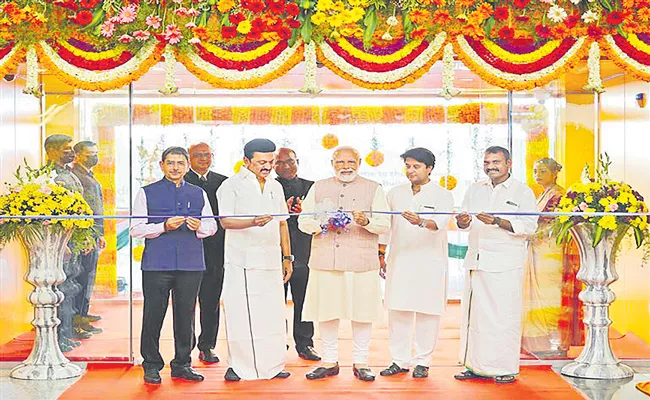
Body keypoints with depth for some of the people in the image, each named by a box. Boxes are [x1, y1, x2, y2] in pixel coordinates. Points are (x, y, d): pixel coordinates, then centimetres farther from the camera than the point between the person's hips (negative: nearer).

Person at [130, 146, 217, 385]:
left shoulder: (199, 194, 15)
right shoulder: (147, 193, 6)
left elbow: (212, 226, 16)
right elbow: (136, 229, 0)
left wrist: (199, 227, -6)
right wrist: (164, 226, -14)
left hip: (191, 264, 3)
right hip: (157, 264, -2)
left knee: (186, 316, 7)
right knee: (153, 316, 0)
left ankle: (182, 365, 19)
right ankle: (152, 366, 13)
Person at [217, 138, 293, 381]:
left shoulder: (275, 187, 17)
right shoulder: (231, 186, -1)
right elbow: (225, 221, -10)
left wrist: (287, 257, 16)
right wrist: (253, 222, -27)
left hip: (271, 261, 5)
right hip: (242, 261, -5)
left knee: (272, 314, 4)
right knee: (240, 314, -3)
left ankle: (272, 365, 14)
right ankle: (238, 366, 7)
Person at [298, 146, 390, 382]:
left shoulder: (373, 189, 11)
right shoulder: (319, 188, 16)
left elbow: (384, 224, 2)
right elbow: (304, 221, 9)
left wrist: (366, 221, -18)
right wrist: (322, 224, -10)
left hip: (361, 261, -1)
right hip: (325, 261, 2)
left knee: (362, 312, -1)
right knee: (327, 311, 2)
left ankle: (360, 363, 11)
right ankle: (329, 362, 15)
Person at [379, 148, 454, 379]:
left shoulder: (442, 196, -1)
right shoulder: (395, 194, 12)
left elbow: (440, 221, -21)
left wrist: (421, 222, -41)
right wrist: (380, 255, 10)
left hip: (430, 264, -3)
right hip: (399, 262, 3)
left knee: (427, 312, 0)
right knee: (397, 311, 3)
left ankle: (422, 362, 12)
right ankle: (400, 360, 13)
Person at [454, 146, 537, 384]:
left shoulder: (523, 192, 2)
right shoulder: (475, 190, 17)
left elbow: (529, 226, -9)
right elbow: (464, 223, 12)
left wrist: (498, 222, -21)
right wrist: (462, 220, -12)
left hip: (505, 265, -5)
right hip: (477, 261, 5)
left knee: (504, 315, -5)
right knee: (474, 313, 5)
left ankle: (506, 369, 4)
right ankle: (475, 366, 13)